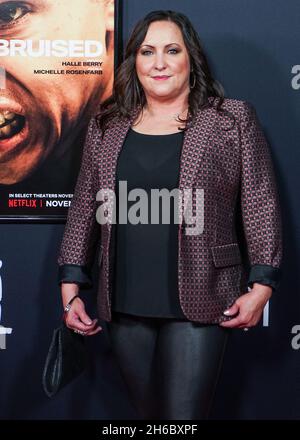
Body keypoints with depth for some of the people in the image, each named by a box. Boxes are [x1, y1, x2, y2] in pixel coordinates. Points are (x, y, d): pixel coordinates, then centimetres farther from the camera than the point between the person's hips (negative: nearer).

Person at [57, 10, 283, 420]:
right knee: (148, 412, 16)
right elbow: (85, 208, 12)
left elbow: (260, 205, -1)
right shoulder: (106, 127, 9)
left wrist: (261, 285, -6)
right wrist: (71, 286, 7)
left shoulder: (233, 120, 0)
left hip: (198, 304, -3)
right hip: (124, 307, 4)